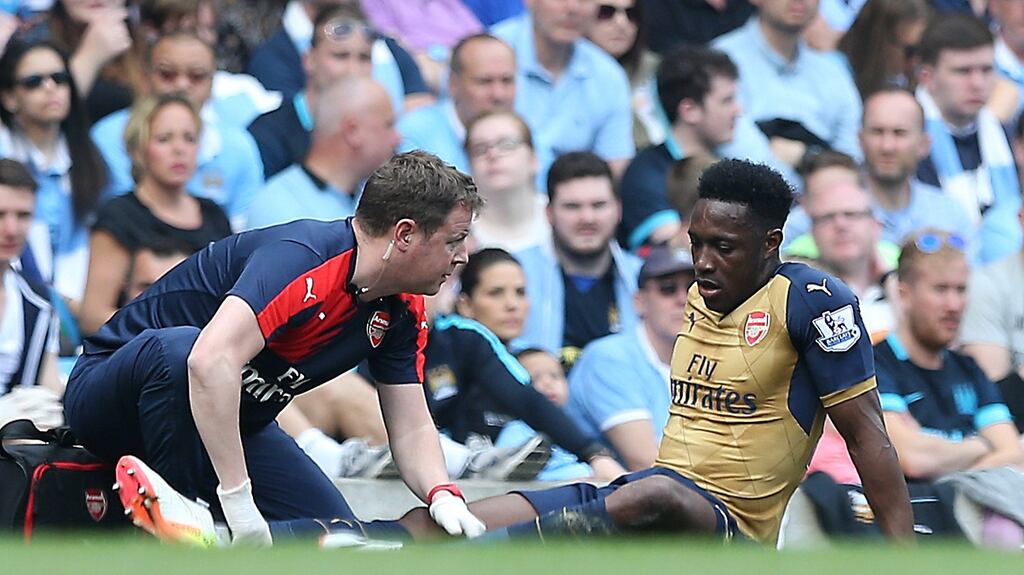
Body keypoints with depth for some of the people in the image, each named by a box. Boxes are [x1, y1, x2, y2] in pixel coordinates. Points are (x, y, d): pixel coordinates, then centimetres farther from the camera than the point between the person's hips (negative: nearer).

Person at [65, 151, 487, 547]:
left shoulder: (401, 314, -2)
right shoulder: (300, 256, -32)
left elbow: (411, 428, 3)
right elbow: (211, 360, -46)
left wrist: (443, 497, -19)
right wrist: (239, 501, -47)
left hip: (229, 426, 8)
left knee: (340, 534, -12)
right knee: (178, 345, -41)